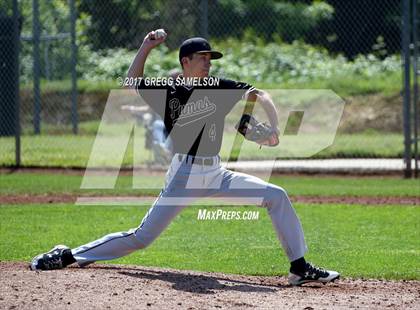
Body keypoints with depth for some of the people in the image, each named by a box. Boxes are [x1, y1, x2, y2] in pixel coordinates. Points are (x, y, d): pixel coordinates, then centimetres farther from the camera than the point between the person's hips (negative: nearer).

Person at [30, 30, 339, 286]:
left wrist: (274, 127, -20)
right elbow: (132, 83, -4)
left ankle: (300, 268, -3)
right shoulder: (167, 92, 1)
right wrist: (147, 46, -7)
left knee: (276, 196, -7)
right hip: (183, 175, -3)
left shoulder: (219, 88, 4)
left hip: (216, 174, 3)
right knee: (142, 237, -6)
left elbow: (259, 94, -3)